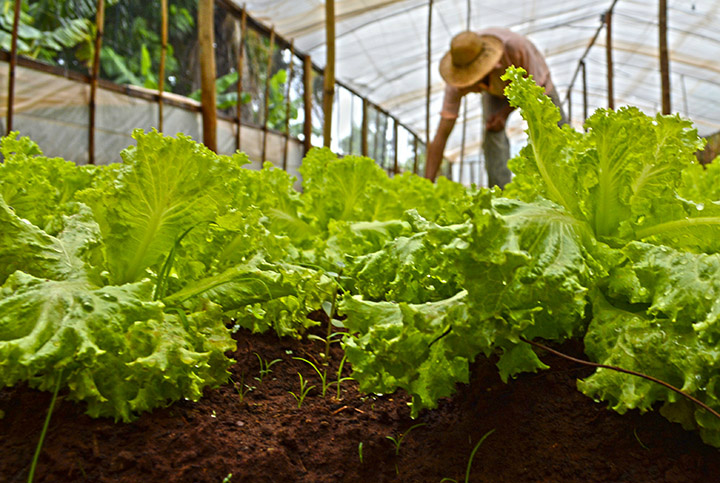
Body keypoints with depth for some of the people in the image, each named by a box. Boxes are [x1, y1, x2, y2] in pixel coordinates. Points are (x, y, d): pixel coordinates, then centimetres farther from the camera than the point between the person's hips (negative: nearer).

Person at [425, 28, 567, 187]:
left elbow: (533, 86, -23)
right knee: (492, 134, -23)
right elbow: (442, 134, -38)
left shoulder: (516, 46, -44)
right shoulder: (459, 78, -38)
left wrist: (505, 112, -33)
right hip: (496, 91, 1)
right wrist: (428, 182, -44)